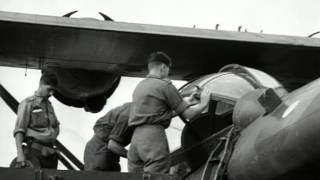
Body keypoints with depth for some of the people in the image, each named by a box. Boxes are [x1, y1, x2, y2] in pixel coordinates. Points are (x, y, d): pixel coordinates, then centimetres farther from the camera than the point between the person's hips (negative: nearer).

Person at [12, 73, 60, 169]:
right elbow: (19, 130, -9)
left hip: (49, 153, 7)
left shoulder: (49, 105, 20)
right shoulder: (28, 103, -1)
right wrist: (20, 153, -21)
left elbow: (56, 126, 36)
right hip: (34, 150, -7)